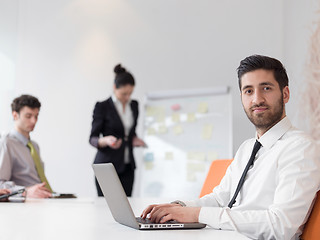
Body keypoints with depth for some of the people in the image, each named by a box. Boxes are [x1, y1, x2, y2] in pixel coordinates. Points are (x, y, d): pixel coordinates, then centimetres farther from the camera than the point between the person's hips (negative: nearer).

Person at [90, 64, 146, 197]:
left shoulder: (134, 105, 10)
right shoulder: (102, 107, -6)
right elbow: (92, 138, -5)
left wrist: (135, 140, 2)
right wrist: (106, 140, -25)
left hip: (127, 167, 5)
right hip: (107, 165, -4)